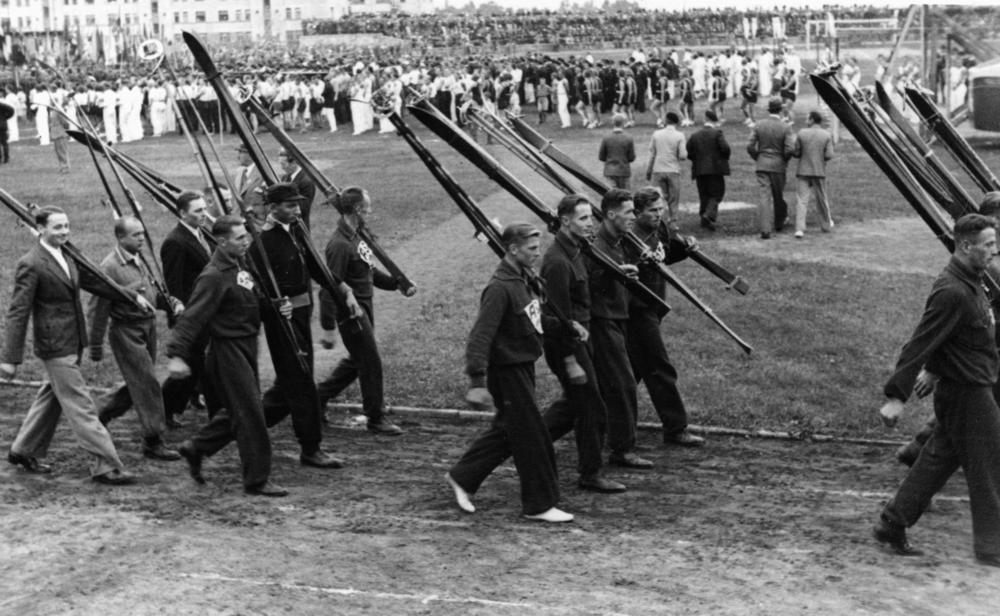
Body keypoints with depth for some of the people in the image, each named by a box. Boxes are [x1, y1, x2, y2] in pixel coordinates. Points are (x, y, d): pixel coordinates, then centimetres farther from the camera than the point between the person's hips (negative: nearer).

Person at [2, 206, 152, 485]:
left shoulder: (68, 257, 8)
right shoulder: (30, 265, -15)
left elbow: (94, 282, 21)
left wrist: (133, 295, 17)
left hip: (73, 343, 9)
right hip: (55, 346, -9)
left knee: (52, 398, 20)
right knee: (80, 407, -5)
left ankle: (23, 451, 36)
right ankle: (105, 466, -2)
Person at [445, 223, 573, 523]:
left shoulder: (525, 279, 7)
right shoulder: (500, 288, -21)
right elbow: (480, 335, -26)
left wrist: (562, 324, 6)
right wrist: (477, 382, -31)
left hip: (524, 366, 9)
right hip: (507, 369, -9)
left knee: (507, 430, 18)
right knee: (532, 436, -2)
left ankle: (462, 476, 31)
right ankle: (539, 505, 9)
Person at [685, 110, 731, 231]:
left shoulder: (695, 135, 7)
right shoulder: (717, 133, -6)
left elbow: (689, 153, 4)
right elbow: (725, 148, -16)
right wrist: (724, 159, 3)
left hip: (699, 170, 4)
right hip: (715, 169, -4)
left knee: (704, 195, 10)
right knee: (717, 194, 1)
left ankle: (705, 221, 10)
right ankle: (709, 215, -19)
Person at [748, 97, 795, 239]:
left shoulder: (758, 125, -3)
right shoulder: (785, 127, -8)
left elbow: (750, 147, -6)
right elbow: (789, 149, -14)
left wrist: (757, 158, 10)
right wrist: (785, 160, 6)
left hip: (762, 165, 1)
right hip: (778, 166, -1)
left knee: (765, 197, -2)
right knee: (779, 196, 17)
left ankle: (765, 230, -12)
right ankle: (779, 223, 35)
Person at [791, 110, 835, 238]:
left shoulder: (802, 133, -4)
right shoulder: (827, 135, -3)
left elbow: (795, 153, -2)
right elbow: (829, 155, -9)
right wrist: (820, 157, 11)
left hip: (803, 171, -1)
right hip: (819, 171, 1)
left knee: (801, 200, -4)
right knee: (821, 199, 17)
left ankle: (800, 229, -18)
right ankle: (826, 225, 33)